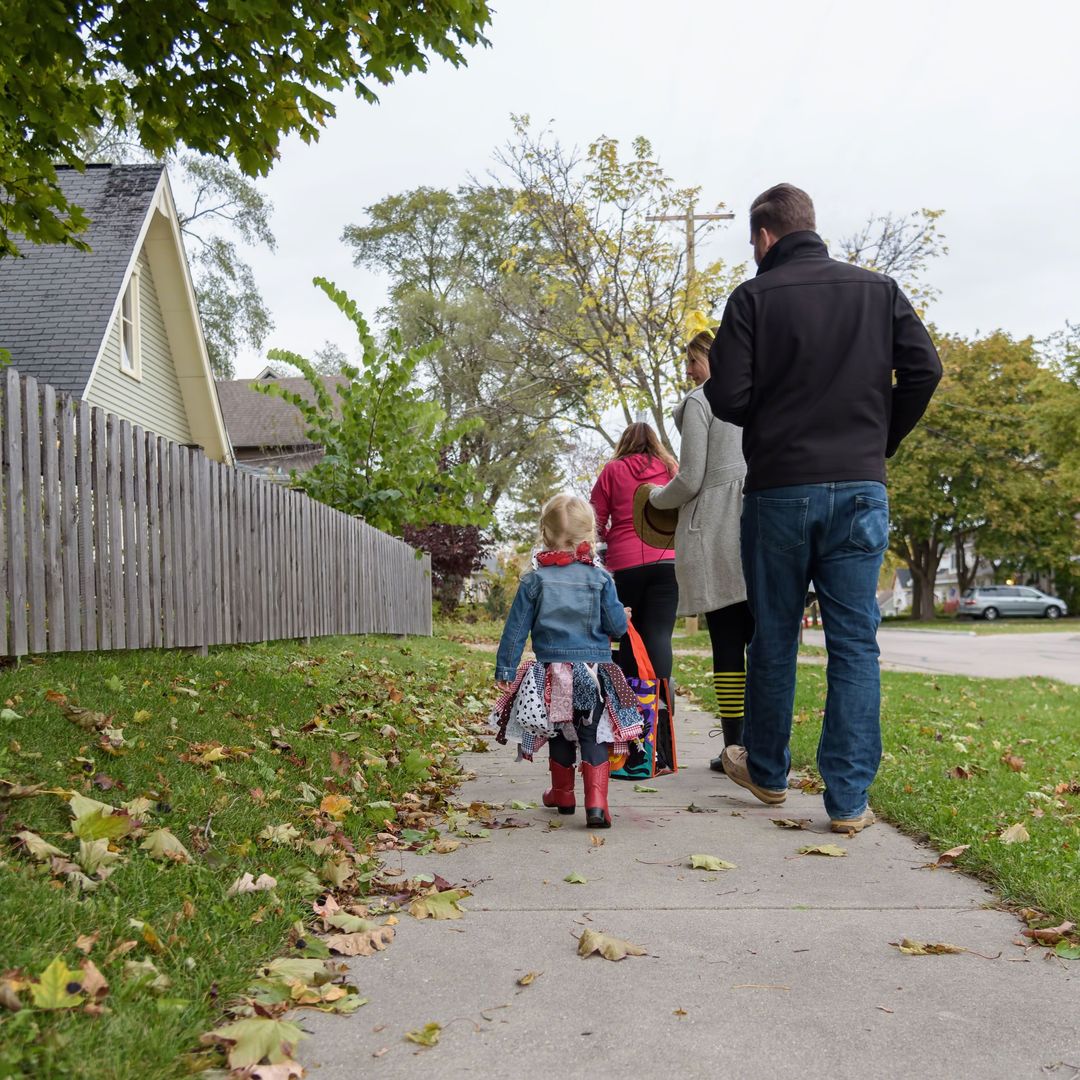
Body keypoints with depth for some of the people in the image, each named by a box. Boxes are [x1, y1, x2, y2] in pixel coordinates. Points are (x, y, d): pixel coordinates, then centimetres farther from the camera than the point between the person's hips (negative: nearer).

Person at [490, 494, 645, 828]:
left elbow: (516, 628, -1)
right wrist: (623, 617, 19)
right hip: (594, 673, -1)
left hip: (551, 673, 1)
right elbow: (617, 626, -4)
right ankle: (596, 803, -11)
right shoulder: (600, 578, -5)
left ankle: (563, 794, 33)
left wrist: (505, 669, 5)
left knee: (559, 736, 18)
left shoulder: (535, 579, -2)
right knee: (594, 738, 2)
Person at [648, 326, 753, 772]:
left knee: (727, 643, -3)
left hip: (716, 531, -5)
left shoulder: (699, 402, -2)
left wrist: (656, 498, 12)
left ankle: (734, 748, -1)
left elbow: (690, 479, -7)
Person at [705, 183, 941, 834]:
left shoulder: (754, 298, -2)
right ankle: (850, 798, 1)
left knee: (774, 637, 11)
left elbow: (729, 399, -8)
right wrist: (882, 439, 11)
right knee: (855, 643, 3)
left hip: (779, 488, -2)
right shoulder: (879, 290, 7)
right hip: (861, 489, 2)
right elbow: (925, 369, -1)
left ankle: (767, 772, 26)